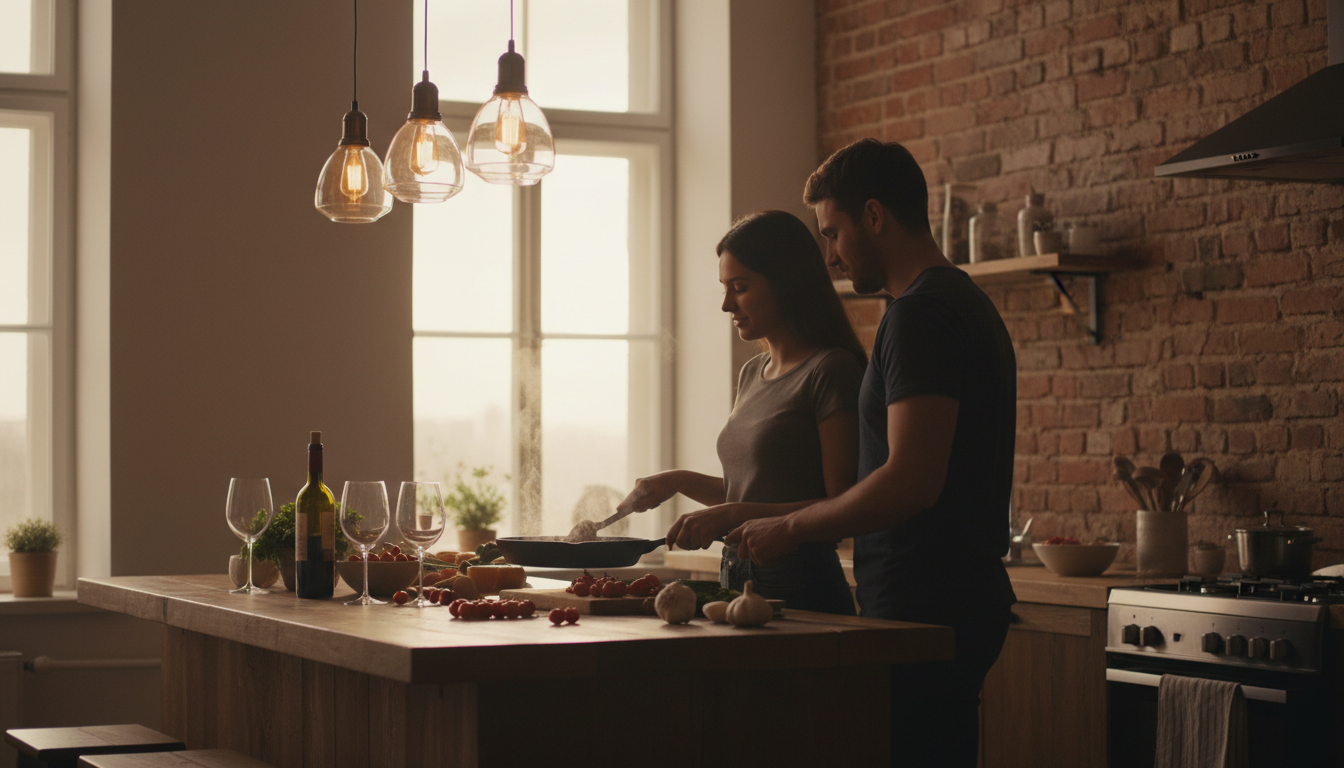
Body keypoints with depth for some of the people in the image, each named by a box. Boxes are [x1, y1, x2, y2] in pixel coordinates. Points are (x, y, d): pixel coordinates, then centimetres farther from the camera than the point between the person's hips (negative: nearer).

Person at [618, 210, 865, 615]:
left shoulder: (832, 371, -10)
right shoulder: (752, 374, 16)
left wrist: (732, 515, -21)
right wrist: (679, 481, 15)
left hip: (801, 589, -7)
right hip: (737, 580, 7)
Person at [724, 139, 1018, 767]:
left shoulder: (920, 314, -14)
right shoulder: (964, 303, 19)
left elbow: (911, 481, -23)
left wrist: (792, 528, -11)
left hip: (924, 611, -11)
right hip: (965, 599, 11)